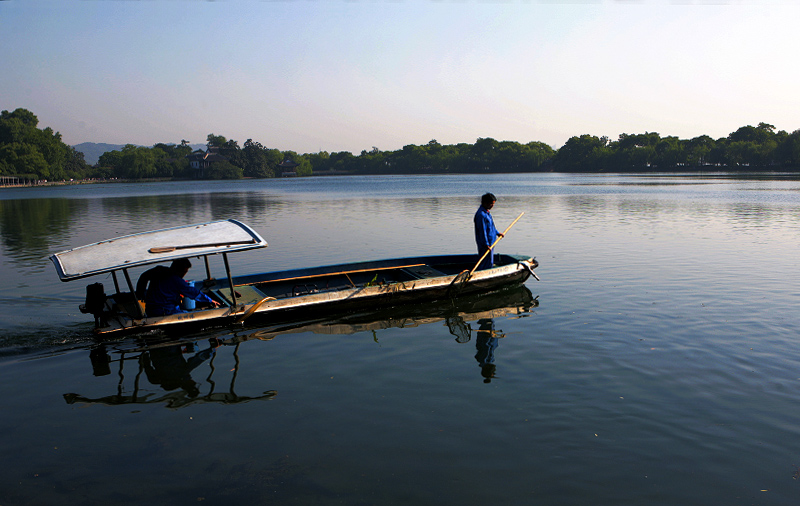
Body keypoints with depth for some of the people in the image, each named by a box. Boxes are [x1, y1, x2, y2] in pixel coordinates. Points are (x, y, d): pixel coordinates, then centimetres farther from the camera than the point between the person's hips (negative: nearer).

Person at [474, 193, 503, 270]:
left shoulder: (487, 212, 12)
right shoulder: (481, 214, -21)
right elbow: (482, 230, -23)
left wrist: (497, 233, 31)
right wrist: (486, 244, -23)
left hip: (490, 242, 11)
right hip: (485, 244, -11)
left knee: (490, 262, 17)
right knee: (487, 263, -6)